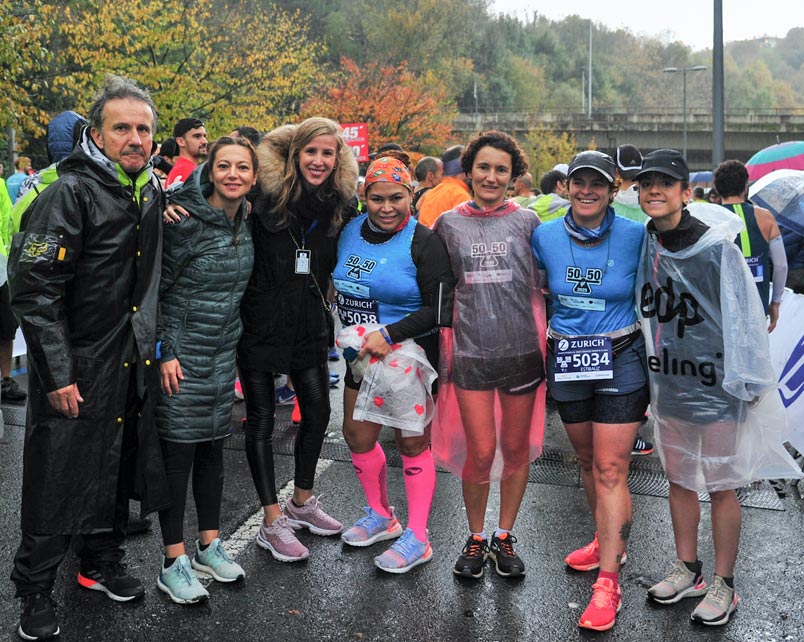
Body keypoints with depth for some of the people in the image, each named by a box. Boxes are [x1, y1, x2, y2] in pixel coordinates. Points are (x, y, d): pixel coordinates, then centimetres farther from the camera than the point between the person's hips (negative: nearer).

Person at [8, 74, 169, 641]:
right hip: (75, 367, -6)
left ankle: (103, 562, 37)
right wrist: (58, 374, -21)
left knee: (117, 467, 18)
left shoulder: (153, 192, 5)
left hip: (132, 362, 7)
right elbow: (34, 290, -20)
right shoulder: (70, 194, -17)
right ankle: (36, 591, 21)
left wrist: (159, 349, 13)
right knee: (58, 479, 3)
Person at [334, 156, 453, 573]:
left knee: (411, 443, 1)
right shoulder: (350, 232, 3)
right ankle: (381, 516, 35)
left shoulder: (424, 243, -15)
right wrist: (347, 334, 6)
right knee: (357, 435, 13)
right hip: (363, 354, 7)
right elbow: (337, 284, 18)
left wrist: (390, 334, -25)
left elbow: (439, 308, -20)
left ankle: (417, 538, 14)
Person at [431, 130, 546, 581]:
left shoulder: (527, 222, 2)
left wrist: (546, 339, 1)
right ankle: (476, 538, 20)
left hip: (521, 352, 1)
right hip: (471, 353, 0)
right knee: (481, 452, -3)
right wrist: (443, 346, 7)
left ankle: (505, 536, 28)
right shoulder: (449, 224, 4)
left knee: (517, 449, 9)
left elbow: (543, 286, 7)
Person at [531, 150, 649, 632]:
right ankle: (607, 543, 38)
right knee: (588, 461, 17)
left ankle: (608, 581, 2)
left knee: (611, 470, -5)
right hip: (567, 361, 4)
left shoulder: (636, 236, -9)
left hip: (621, 361, -3)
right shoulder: (545, 236, -2)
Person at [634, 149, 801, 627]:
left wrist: (746, 383, -12)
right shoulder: (643, 244, 1)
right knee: (679, 480, 17)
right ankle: (688, 570, 33)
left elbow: (743, 316, -13)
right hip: (668, 385, 6)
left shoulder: (716, 247, -15)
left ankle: (724, 585, 21)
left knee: (721, 486, 6)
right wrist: (648, 371, 13)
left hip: (715, 388, -6)